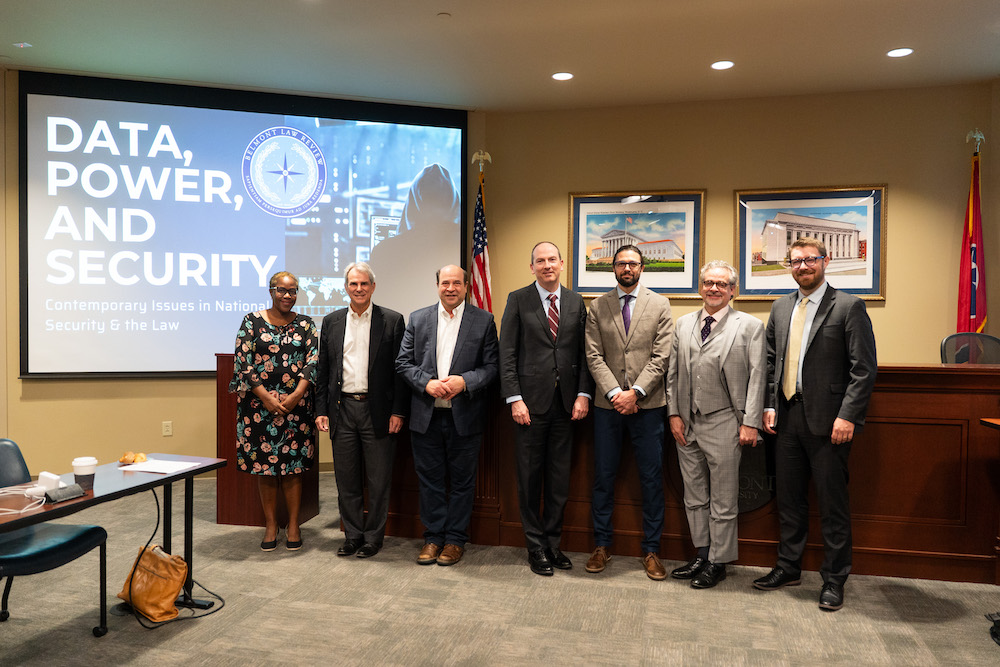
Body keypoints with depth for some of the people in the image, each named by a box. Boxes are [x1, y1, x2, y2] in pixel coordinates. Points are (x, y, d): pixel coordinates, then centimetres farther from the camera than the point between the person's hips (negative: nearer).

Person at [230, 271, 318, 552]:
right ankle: (270, 525, 18)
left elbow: (312, 360, 0)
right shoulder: (252, 321, 3)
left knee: (293, 465, 3)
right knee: (265, 465, 5)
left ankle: (293, 525, 15)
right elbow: (243, 362, -3)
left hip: (296, 404, 1)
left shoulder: (305, 324, 7)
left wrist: (295, 396, -13)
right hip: (259, 404, 0)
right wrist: (266, 398, -11)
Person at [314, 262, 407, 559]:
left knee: (378, 481, 6)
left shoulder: (392, 320, 0)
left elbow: (401, 369, -2)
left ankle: (373, 537, 20)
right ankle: (353, 535, 25)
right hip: (342, 410, 3)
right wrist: (321, 410, 4)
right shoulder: (332, 321, 10)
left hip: (378, 410, -3)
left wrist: (398, 411, -7)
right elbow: (323, 369, 11)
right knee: (346, 480, 11)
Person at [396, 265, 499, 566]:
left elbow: (491, 366, -2)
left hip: (465, 416, -2)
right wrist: (426, 383, -12)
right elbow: (403, 362, 4)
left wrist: (464, 381, -18)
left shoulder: (484, 320, 1)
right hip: (426, 416, 2)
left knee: (462, 481, 8)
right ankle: (433, 537, 25)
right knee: (430, 479, 11)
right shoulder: (418, 319, 7)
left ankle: (455, 539, 22)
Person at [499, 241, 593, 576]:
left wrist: (583, 394, -2)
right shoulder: (518, 300, 0)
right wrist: (515, 399, -11)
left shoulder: (576, 302, 9)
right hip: (530, 401, -3)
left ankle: (553, 542, 24)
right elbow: (507, 353, -3)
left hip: (566, 402, 3)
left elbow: (583, 352, 8)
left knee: (560, 478, 9)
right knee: (529, 478, 6)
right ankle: (535, 546, 19)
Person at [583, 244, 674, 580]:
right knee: (603, 477, 7)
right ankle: (601, 546, 21)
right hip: (607, 403, 1)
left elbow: (661, 356, -3)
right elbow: (594, 356, 0)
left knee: (651, 479, 5)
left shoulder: (659, 305, 4)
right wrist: (614, 393, -12)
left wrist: (635, 392, -13)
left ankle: (651, 550, 18)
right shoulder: (597, 307, 7)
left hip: (647, 404, -1)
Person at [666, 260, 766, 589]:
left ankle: (718, 561, 19)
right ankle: (701, 554, 27)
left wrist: (750, 423, -11)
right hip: (686, 424, 5)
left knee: (723, 500, 6)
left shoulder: (750, 326, -1)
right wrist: (674, 414, 4)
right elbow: (673, 373, 11)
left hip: (723, 424, -4)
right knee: (694, 496, 14)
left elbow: (757, 377, -5)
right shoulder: (683, 324, 11)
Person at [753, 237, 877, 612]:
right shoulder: (781, 308, 12)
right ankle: (788, 568, 29)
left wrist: (847, 416, -17)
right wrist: (770, 406, 6)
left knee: (833, 503, 4)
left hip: (828, 421, -5)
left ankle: (834, 580, 19)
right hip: (787, 417, 6)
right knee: (789, 498, 15)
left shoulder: (848, 307, -5)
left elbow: (864, 368, -10)